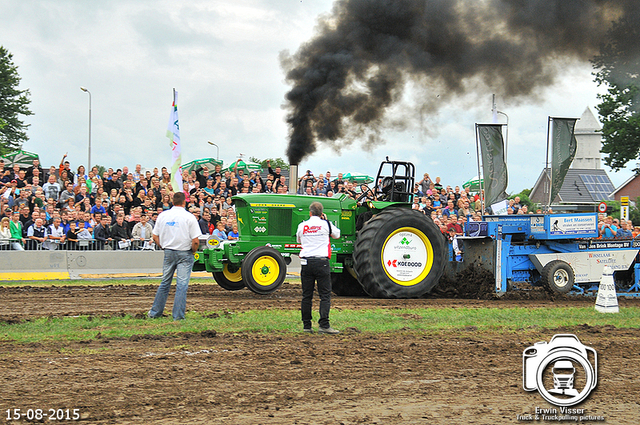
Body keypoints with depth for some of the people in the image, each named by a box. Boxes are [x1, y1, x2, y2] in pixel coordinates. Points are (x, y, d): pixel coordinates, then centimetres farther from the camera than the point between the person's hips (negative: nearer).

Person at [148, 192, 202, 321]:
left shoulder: (163, 215, 3)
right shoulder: (189, 217, -10)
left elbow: (155, 236, 7)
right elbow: (195, 241, -13)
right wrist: (193, 251, 4)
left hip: (168, 252, 4)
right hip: (184, 253, -4)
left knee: (165, 283, 15)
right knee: (182, 285, -1)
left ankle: (155, 312, 21)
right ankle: (178, 315, -3)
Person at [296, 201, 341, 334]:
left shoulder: (302, 226, 5)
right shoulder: (326, 224, -2)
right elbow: (337, 234, 17)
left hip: (306, 262, 3)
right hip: (321, 262, -3)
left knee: (306, 295, 8)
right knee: (325, 295, -2)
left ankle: (306, 326, 9)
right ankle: (324, 325, -10)